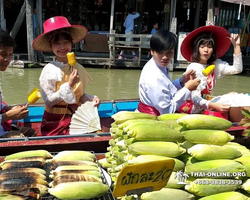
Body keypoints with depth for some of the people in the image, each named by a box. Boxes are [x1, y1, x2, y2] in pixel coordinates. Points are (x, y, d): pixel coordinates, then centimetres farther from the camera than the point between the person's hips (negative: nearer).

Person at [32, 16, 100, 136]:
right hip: (55, 122, -4)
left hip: (76, 118, 5)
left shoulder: (78, 68, 4)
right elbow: (49, 101, -11)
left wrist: (92, 99, -6)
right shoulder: (49, 70, -8)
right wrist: (69, 85, -17)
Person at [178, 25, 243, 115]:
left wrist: (236, 46, -2)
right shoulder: (192, 68, -15)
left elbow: (236, 69, 3)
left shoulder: (215, 65, 7)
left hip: (206, 103, 7)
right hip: (192, 107, -7)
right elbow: (195, 98, -23)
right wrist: (214, 106, -39)